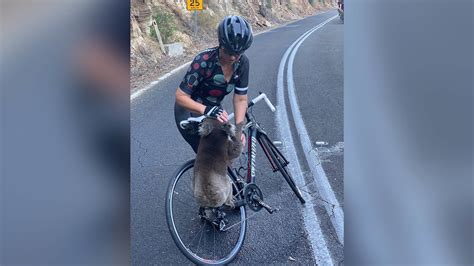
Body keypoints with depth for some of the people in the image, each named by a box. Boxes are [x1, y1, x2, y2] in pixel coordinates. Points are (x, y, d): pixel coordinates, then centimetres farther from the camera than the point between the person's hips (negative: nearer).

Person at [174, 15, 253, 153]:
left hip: (214, 111, 5)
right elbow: (181, 97, -27)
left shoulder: (242, 63, -14)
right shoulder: (204, 60, -29)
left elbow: (240, 99, -10)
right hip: (190, 112, -5)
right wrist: (207, 110, -43)